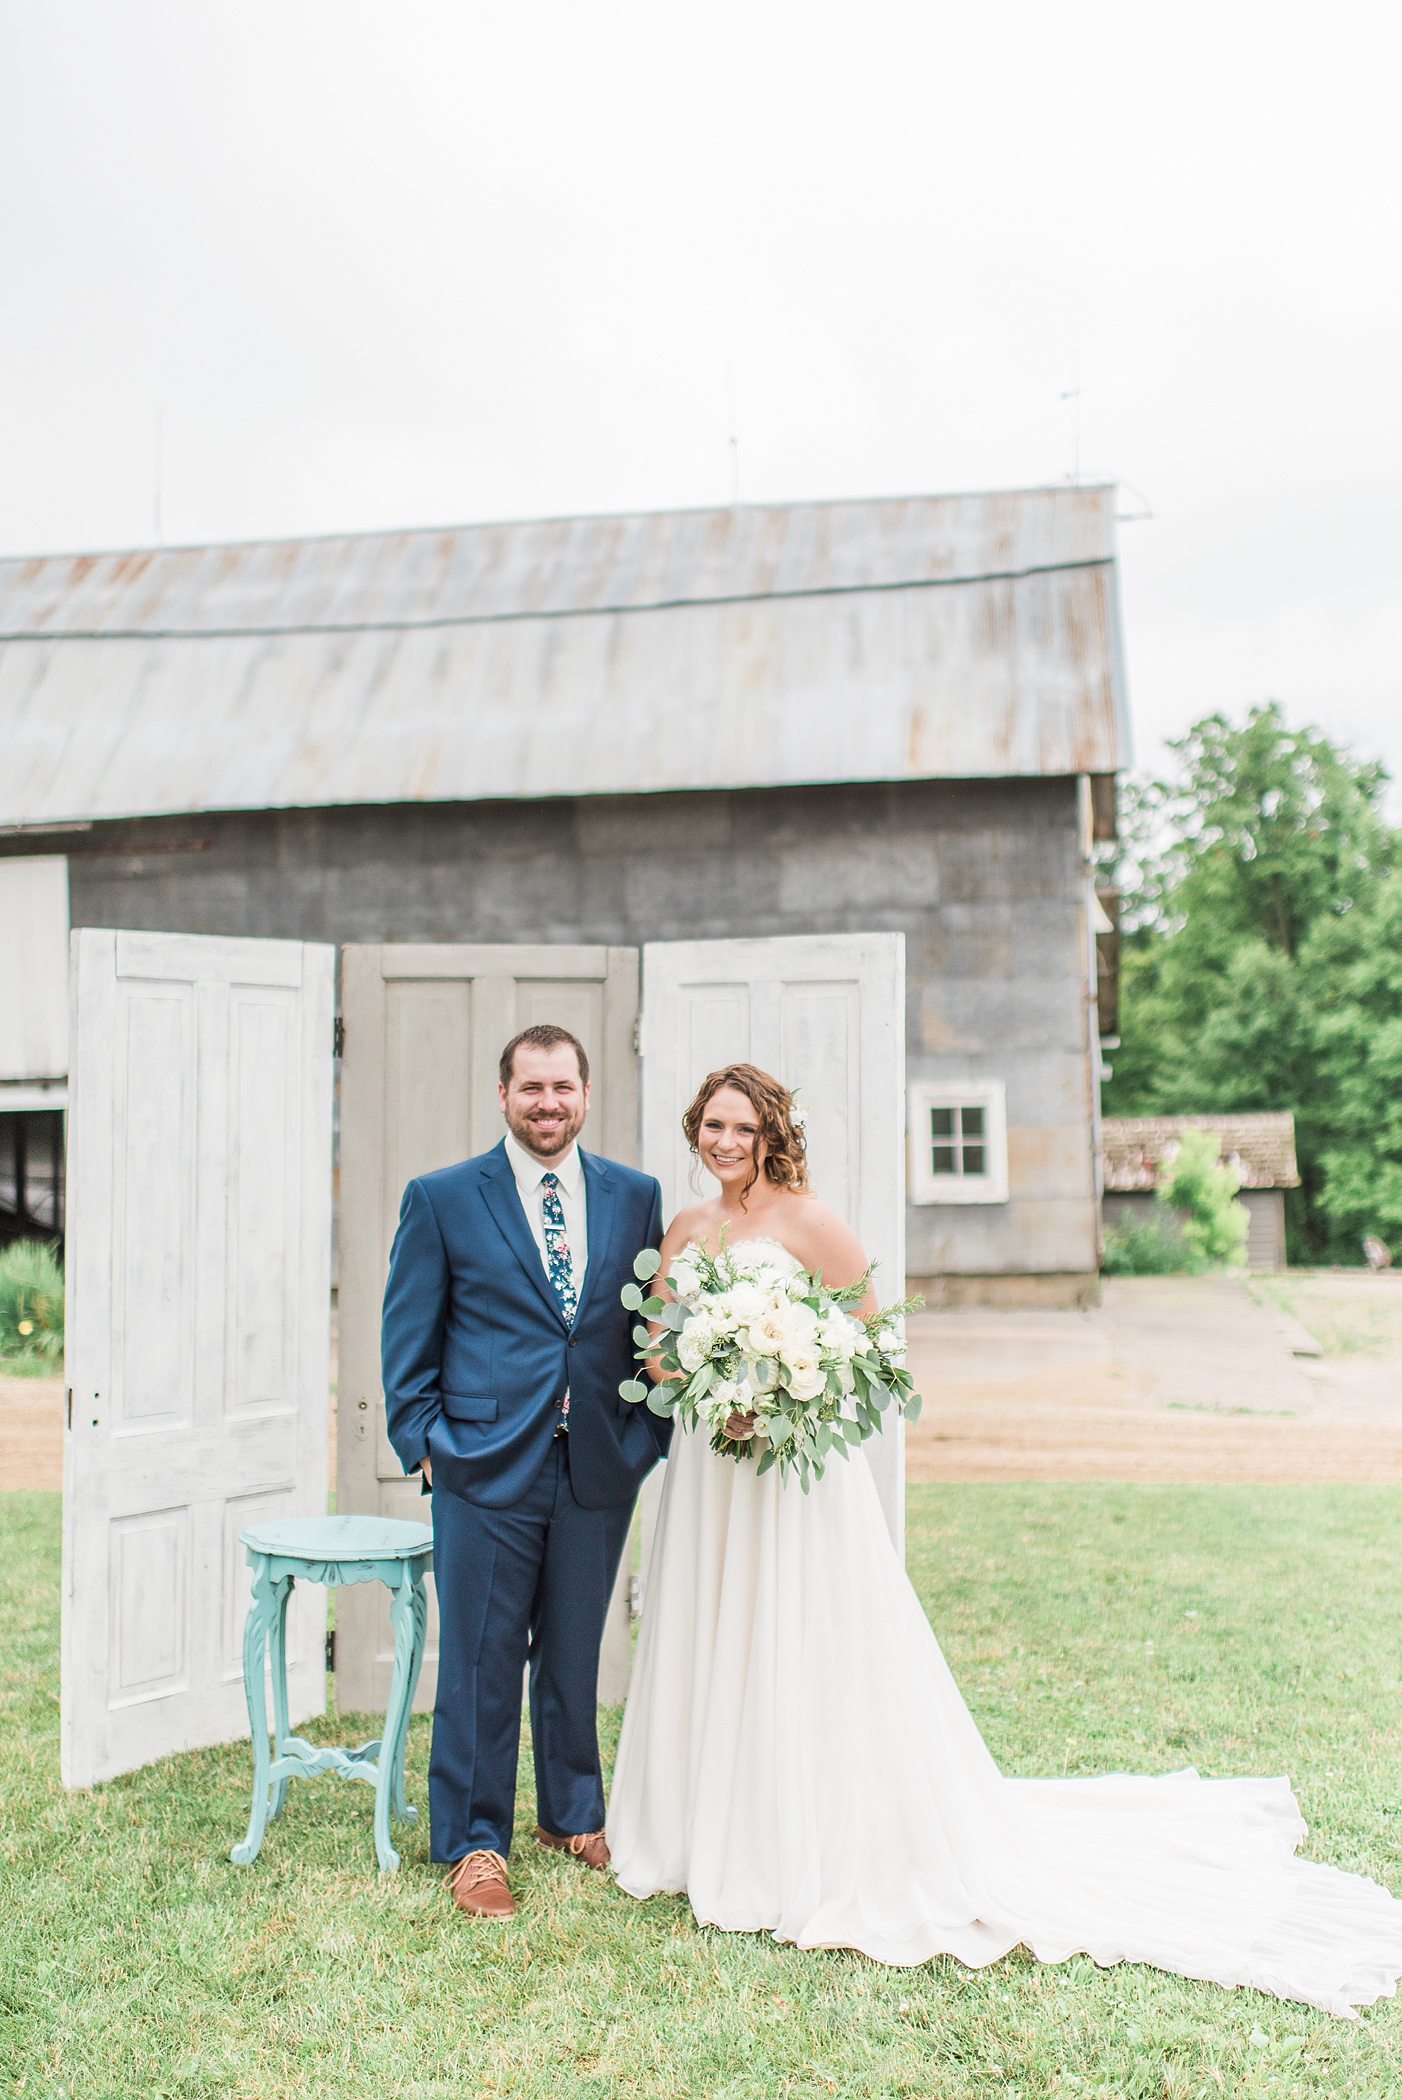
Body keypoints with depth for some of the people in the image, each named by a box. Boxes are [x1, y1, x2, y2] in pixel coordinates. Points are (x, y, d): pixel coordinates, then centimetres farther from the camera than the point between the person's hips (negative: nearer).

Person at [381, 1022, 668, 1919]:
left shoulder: (636, 1196, 6)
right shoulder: (441, 1198, -1)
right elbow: (408, 1337, 1)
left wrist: (649, 1434, 4)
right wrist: (425, 1443, -5)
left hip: (599, 1469, 3)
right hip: (486, 1471, -3)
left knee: (575, 1653, 16)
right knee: (481, 1659, 5)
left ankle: (572, 1813, 35)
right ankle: (474, 1842, 20)